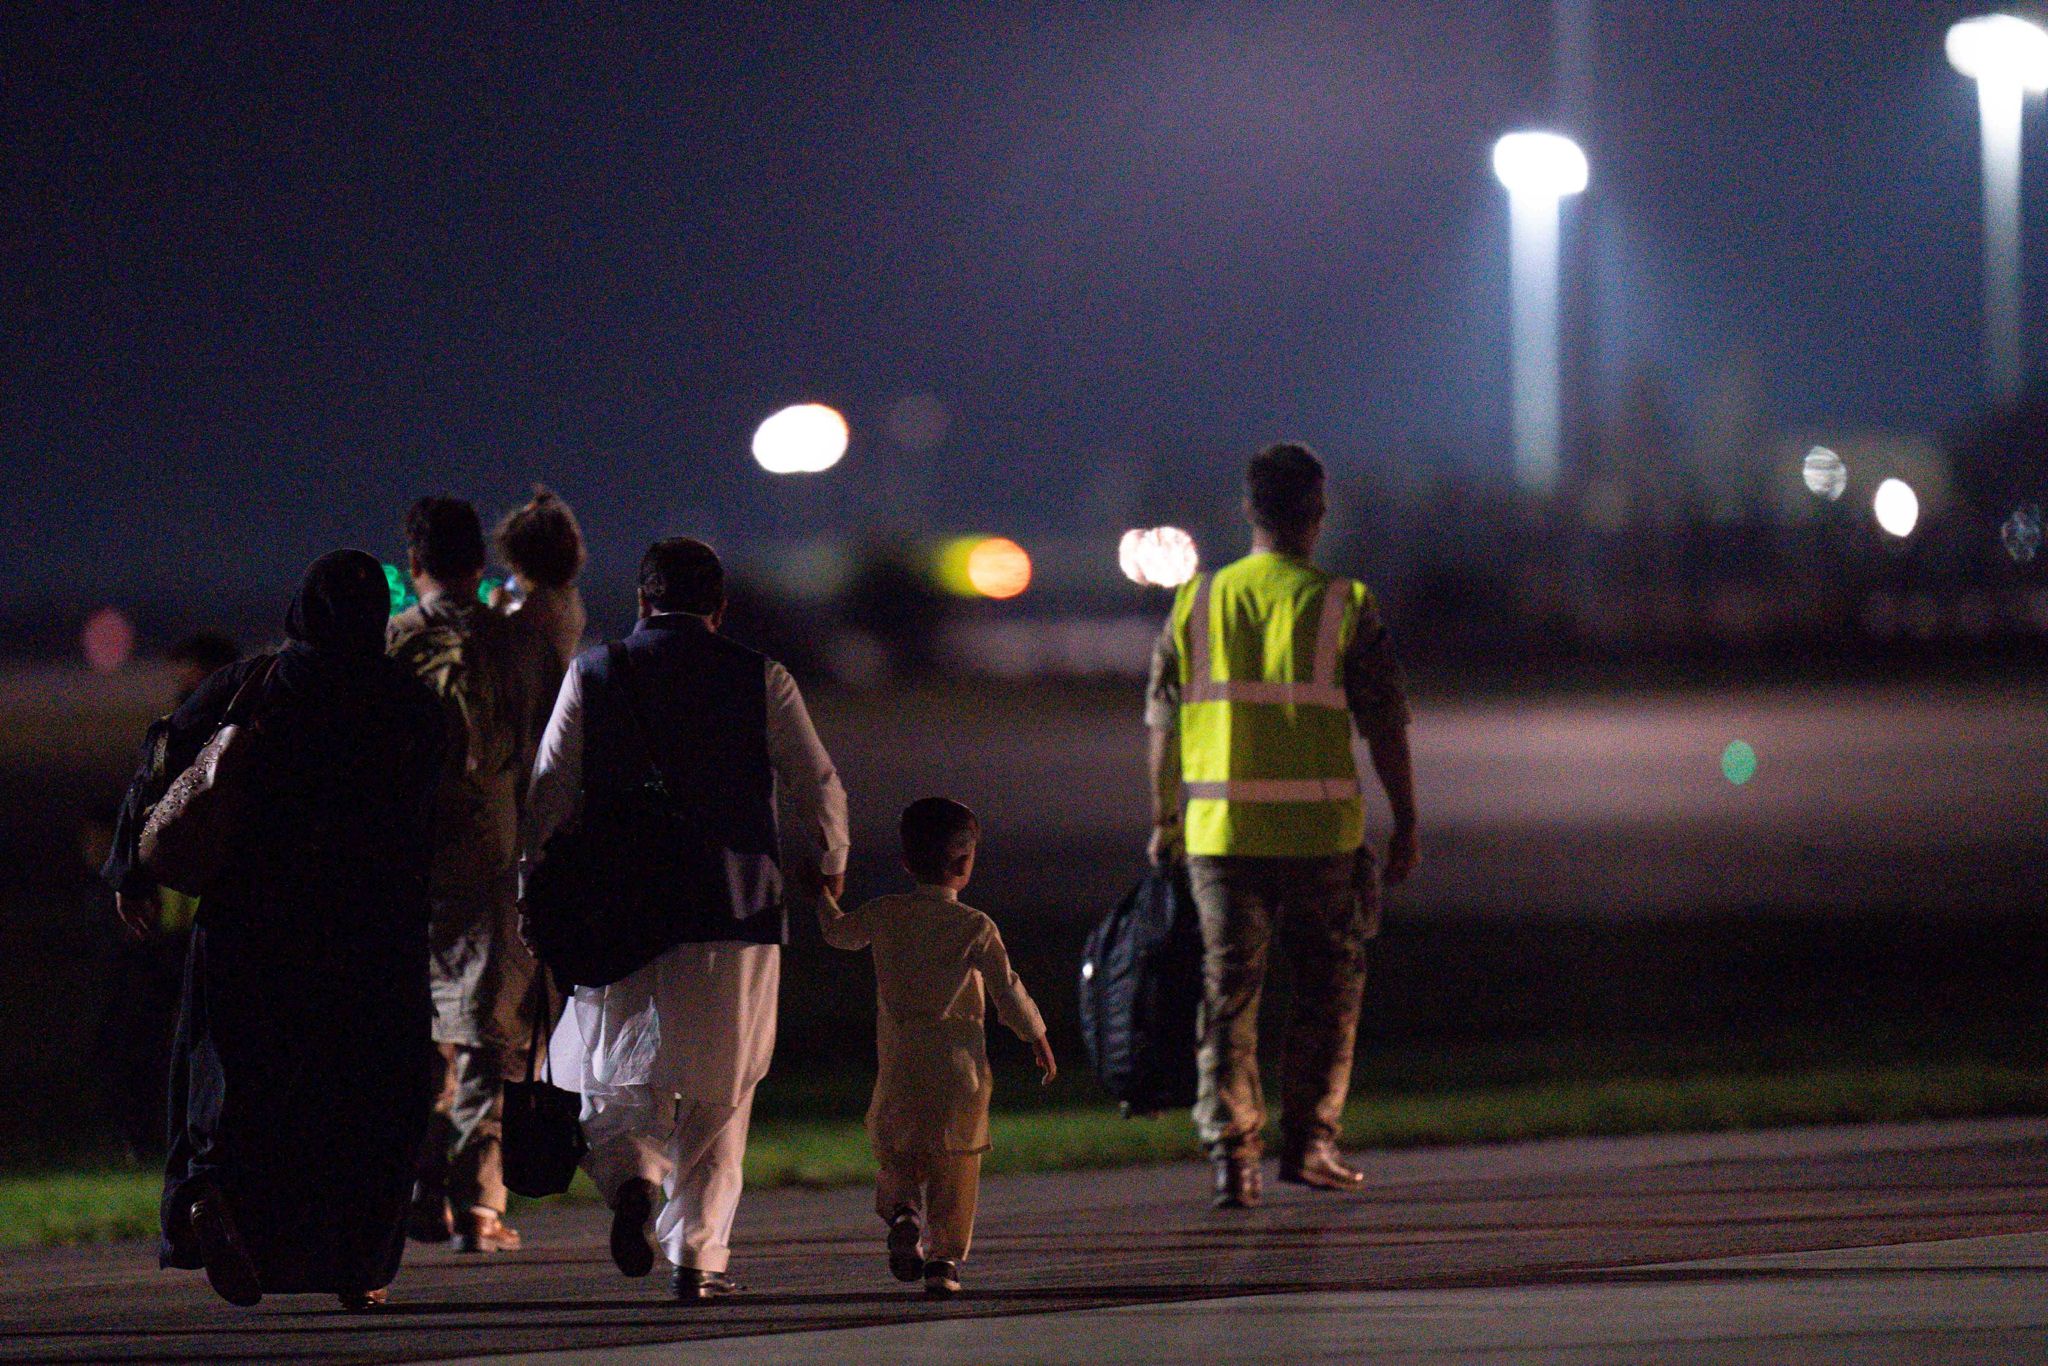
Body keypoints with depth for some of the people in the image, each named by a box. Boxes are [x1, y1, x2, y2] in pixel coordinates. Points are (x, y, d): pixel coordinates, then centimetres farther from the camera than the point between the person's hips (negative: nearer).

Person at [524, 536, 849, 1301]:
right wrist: (832, 865, 23)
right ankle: (698, 1254, 4)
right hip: (735, 912, 0)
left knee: (613, 1073, 13)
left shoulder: (591, 675, 2)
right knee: (717, 1093, 9)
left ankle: (632, 1173, -17)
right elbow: (819, 786, 4)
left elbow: (547, 795, -1)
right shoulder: (761, 680, 1)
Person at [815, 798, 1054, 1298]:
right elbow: (1007, 991, -4)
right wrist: (1036, 1036, 11)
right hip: (959, 1062, -2)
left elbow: (839, 933, 20)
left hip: (898, 1061, 2)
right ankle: (943, 1256, -1)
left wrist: (823, 898, 40)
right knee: (955, 1166, 5)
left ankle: (902, 1212, -14)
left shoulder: (885, 914, 1)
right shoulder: (975, 927, -8)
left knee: (895, 1152, 14)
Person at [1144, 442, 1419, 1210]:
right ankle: (1308, 1142, 11)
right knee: (1330, 986, 13)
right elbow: (1385, 725, -4)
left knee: (1228, 991, 7)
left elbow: (1163, 723, 8)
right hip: (1320, 830, -2)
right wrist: (1405, 824, 4)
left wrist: (1165, 821, 17)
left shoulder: (1197, 603, 4)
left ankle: (1231, 1153, -2)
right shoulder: (1341, 607, -4)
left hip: (1219, 829, 2)